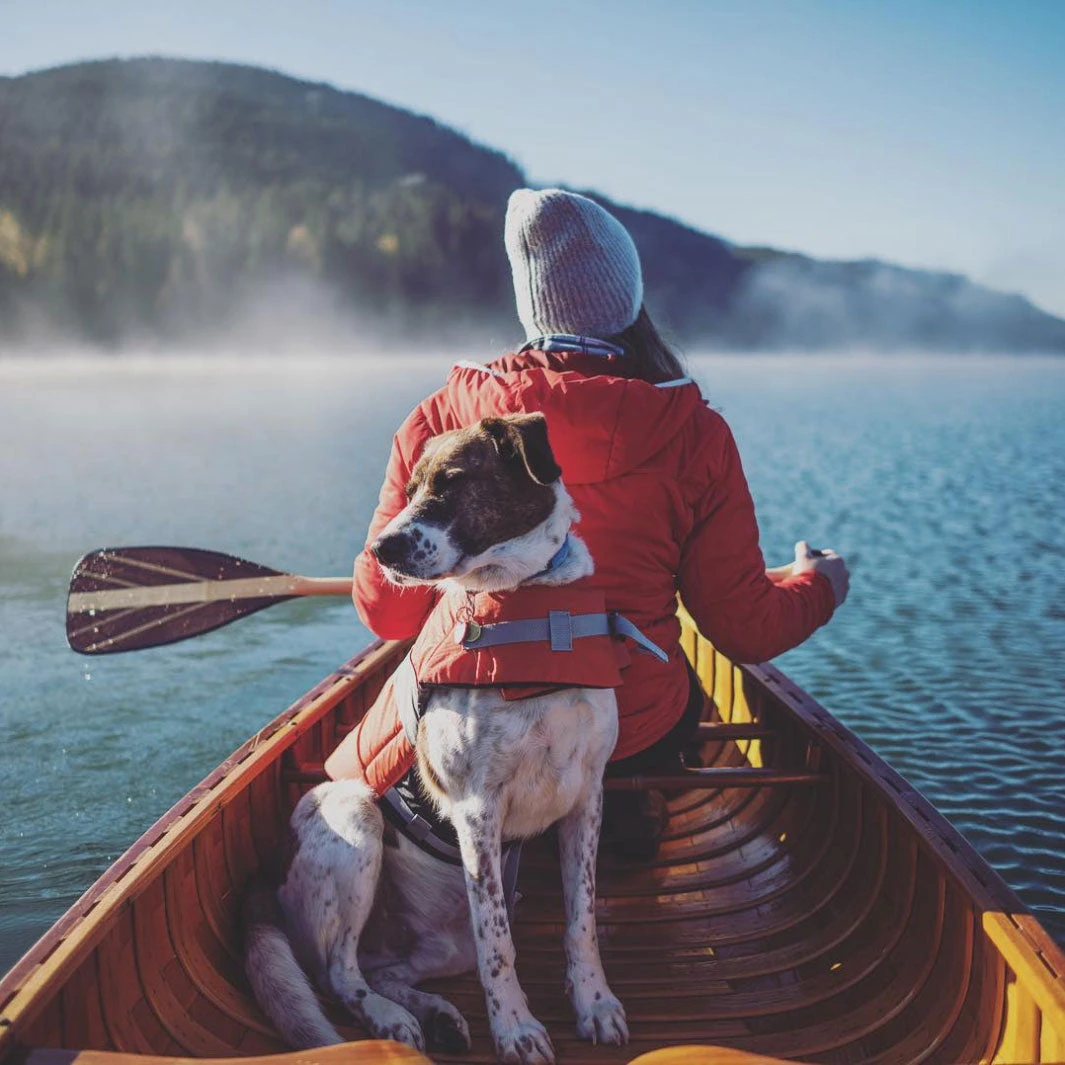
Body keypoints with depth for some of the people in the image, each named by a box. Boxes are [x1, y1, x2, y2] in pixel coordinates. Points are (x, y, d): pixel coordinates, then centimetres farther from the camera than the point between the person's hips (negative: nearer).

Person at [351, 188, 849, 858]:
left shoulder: (441, 419, -8)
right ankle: (632, 805, 21)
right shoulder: (693, 435, -12)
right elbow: (747, 629, -6)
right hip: (636, 738, -1)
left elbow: (388, 609, -3)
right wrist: (815, 584, 17)